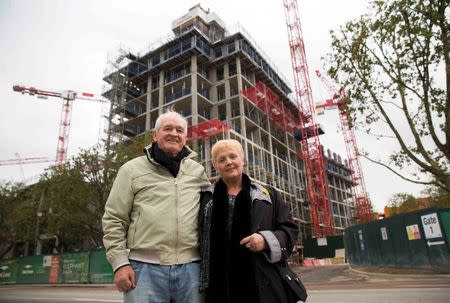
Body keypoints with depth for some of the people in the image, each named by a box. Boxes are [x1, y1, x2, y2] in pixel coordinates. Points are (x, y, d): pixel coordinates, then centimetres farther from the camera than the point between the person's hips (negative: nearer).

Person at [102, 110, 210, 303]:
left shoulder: (198, 171, 12)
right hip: (145, 267, -2)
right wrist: (120, 262, -4)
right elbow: (114, 220, 3)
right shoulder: (132, 170, 4)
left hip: (191, 268, 3)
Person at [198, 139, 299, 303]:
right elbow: (199, 238, 11)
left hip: (262, 282, 0)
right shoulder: (206, 198, 10)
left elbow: (290, 229, 7)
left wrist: (267, 240, -12)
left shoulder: (268, 194, 8)